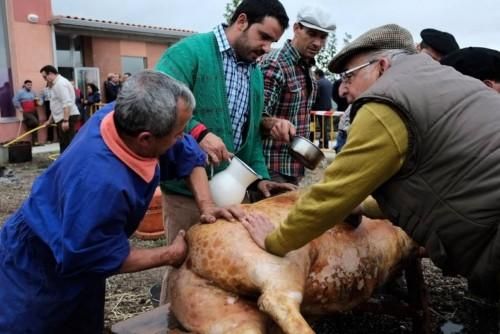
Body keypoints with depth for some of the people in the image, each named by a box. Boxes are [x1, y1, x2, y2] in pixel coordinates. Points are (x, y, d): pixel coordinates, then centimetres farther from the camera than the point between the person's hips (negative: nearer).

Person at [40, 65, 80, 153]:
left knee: (67, 143, -11)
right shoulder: (57, 83, 21)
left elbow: (67, 103, -24)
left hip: (68, 118, -11)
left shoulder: (60, 83, -13)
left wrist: (65, 120, -28)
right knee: (64, 144, 14)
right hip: (62, 118, 11)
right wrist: (50, 120, 31)